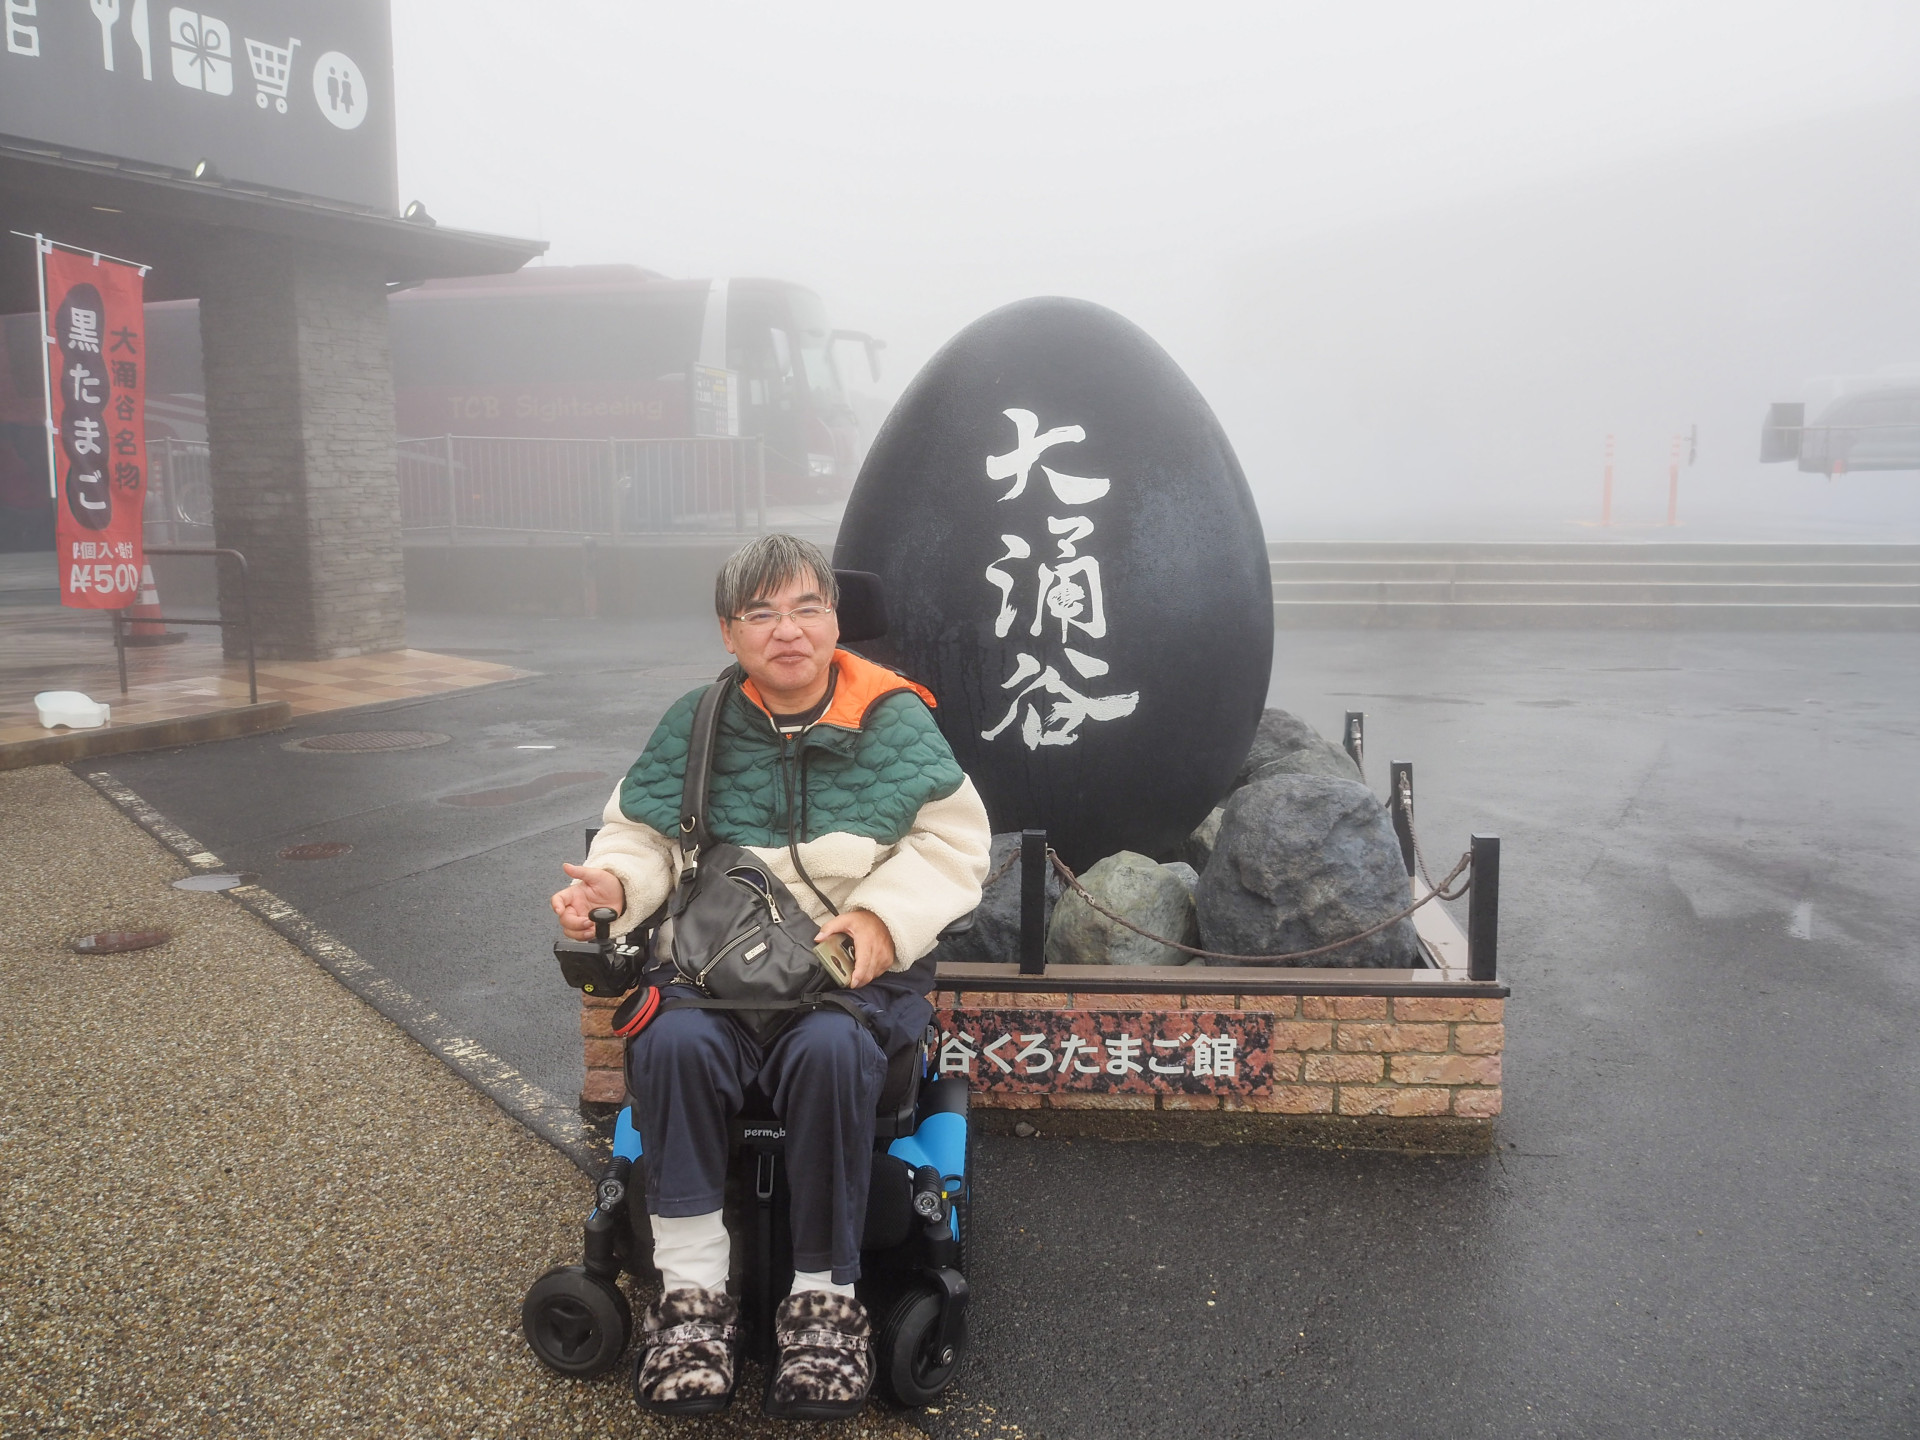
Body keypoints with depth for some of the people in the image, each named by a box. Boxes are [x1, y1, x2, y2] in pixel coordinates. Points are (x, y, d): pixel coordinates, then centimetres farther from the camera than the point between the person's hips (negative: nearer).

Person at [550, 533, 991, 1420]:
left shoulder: (893, 721, 3)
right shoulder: (695, 726, 8)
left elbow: (952, 840, 2)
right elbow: (640, 833, 12)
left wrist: (882, 916, -14)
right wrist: (610, 881, -11)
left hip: (855, 963, -2)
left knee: (829, 1051, -34)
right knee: (673, 1041, -30)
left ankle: (825, 1293, -18)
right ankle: (691, 1288, -17)